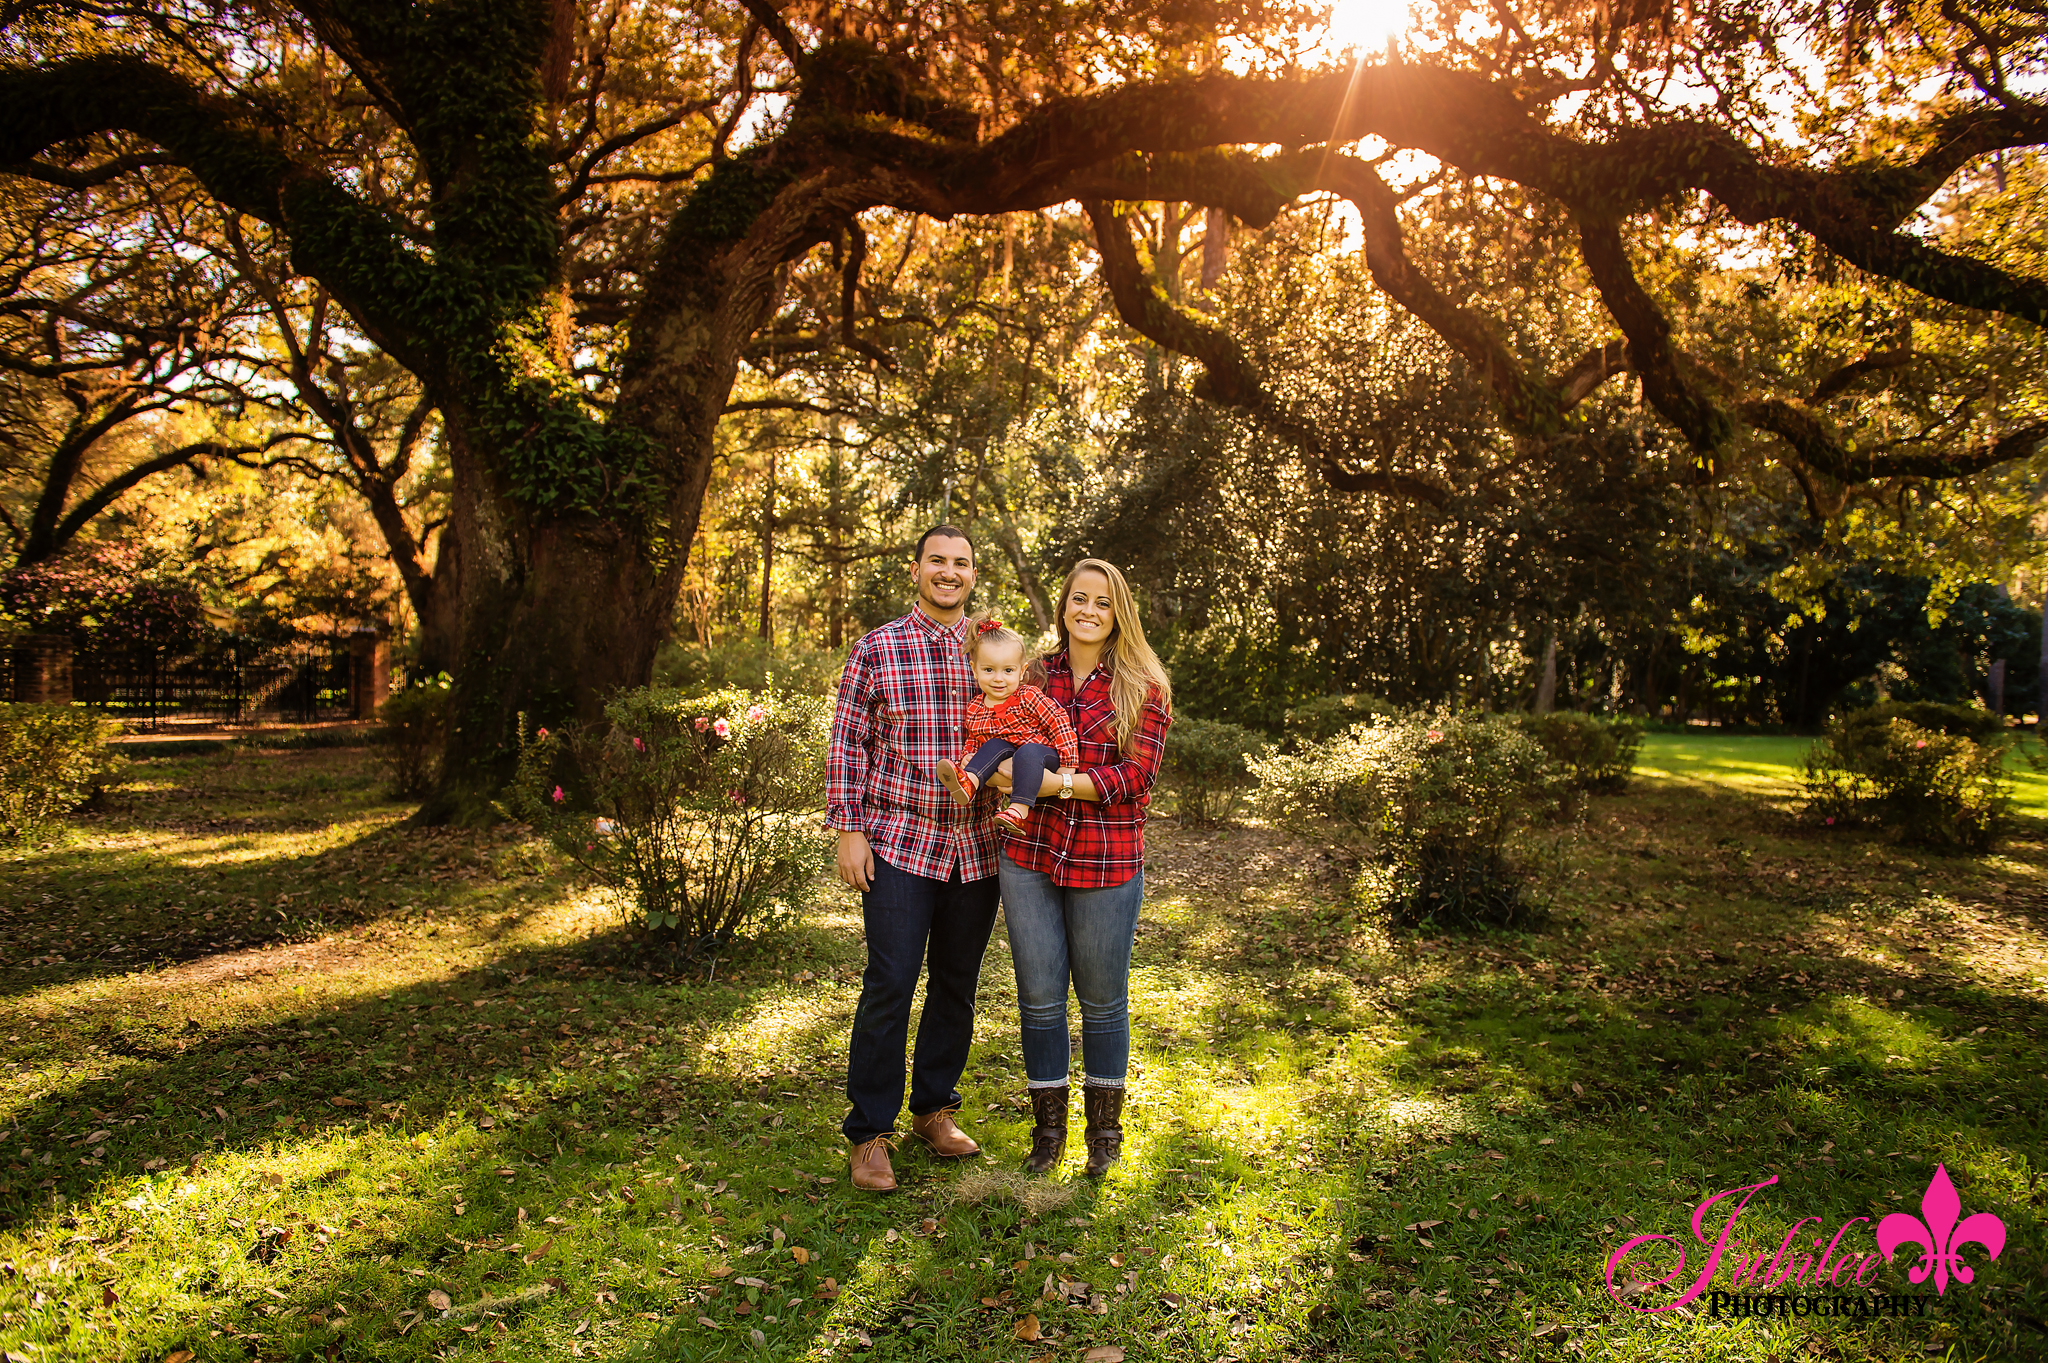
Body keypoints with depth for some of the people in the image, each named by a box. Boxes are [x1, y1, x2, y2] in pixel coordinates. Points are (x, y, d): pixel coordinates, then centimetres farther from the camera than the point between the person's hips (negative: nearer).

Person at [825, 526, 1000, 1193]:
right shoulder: (876, 650, 1)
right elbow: (846, 745, 1)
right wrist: (848, 830, -5)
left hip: (977, 848, 3)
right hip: (897, 844, -3)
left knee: (957, 983, 12)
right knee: (890, 984, -4)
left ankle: (934, 1108, 30)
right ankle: (870, 1132, 10)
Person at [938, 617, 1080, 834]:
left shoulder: (1029, 697, -11)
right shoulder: (975, 709, 3)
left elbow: (1058, 723, -11)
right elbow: (972, 739, 18)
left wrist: (1068, 763, -13)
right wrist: (968, 755, -4)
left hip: (1040, 753, -5)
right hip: (1006, 763, 5)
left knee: (1027, 752, -35)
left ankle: (1019, 809, -43)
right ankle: (968, 782, -29)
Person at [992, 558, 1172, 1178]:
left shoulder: (1144, 688, -2)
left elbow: (1135, 777, -11)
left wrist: (1058, 782, -21)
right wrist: (1001, 775, -9)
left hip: (1107, 864, -2)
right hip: (1029, 854, 3)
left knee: (1102, 999, 11)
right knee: (1039, 996, 9)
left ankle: (1105, 1128, 31)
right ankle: (1048, 1127, 28)